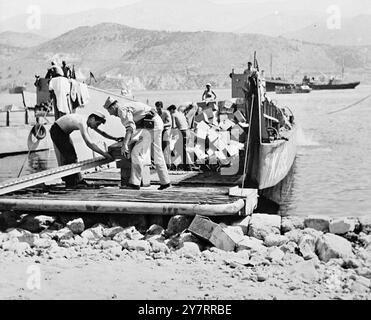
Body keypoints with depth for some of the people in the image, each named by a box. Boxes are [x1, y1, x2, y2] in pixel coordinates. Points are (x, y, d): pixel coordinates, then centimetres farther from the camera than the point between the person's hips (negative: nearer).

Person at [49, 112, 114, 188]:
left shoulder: (88, 120, -2)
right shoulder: (83, 123, -32)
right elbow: (89, 143, -39)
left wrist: (114, 138, 16)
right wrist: (104, 154, -38)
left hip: (64, 132, 10)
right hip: (56, 131, -10)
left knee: (73, 156, 9)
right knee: (69, 156, -11)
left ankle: (77, 180, 15)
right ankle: (70, 183, -7)